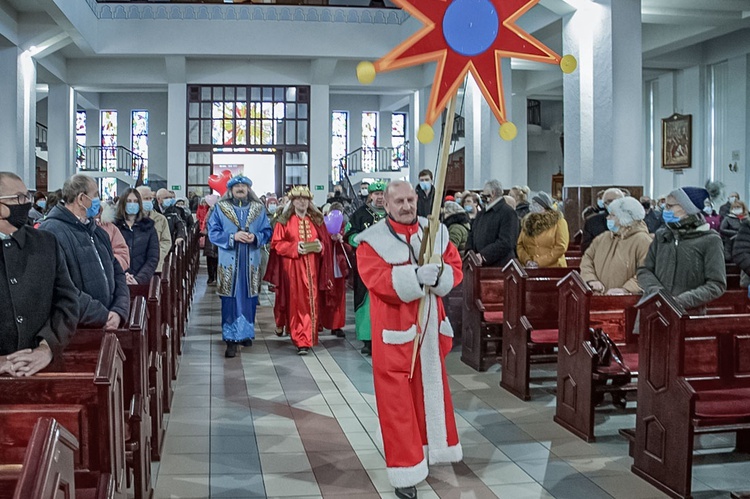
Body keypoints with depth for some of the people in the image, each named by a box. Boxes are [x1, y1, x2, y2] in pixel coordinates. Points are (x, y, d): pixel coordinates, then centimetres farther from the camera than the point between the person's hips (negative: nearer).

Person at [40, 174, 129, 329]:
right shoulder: (52, 233, -14)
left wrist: (119, 312, -5)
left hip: (106, 328, 7)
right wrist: (104, 317, -18)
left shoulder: (98, 233, 15)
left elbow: (117, 274, 13)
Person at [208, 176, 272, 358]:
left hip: (251, 262, 2)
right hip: (229, 262, -2)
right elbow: (213, 232, -2)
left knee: (249, 299, 8)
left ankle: (246, 333, 24)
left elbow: (267, 232, 8)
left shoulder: (258, 209, 8)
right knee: (230, 300, -4)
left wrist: (255, 237, -13)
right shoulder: (220, 208, 3)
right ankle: (231, 340, -1)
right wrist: (233, 237, -16)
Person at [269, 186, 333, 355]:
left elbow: (326, 241, 14)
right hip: (293, 268, -3)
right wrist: (295, 247, -15)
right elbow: (277, 244, -2)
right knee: (297, 303, -4)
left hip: (312, 268, 3)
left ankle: (308, 337, 16)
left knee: (312, 302, 4)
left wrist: (320, 246, -8)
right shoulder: (284, 221, 1)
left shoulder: (317, 220, 10)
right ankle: (301, 341, -2)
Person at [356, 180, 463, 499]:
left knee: (433, 388, 17)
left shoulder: (435, 231, 6)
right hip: (395, 329, -5)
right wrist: (415, 276, -32)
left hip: (430, 325, 5)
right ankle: (406, 470, 8)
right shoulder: (373, 240, -9)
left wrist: (438, 274, -19)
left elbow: (456, 268, 3)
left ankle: (432, 449, 36)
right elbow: (377, 279, -21)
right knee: (398, 398, -1)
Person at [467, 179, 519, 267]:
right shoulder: (481, 213, 19)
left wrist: (484, 255, -22)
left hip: (499, 266, -7)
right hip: (479, 265, 7)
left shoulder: (508, 213, -7)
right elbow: (472, 236, 21)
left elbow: (505, 243, -17)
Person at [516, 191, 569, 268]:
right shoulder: (527, 221, 14)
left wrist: (539, 263, -14)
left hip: (553, 269, -3)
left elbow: (561, 247, -8)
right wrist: (527, 260, -8)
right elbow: (519, 245, 11)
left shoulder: (558, 221, 1)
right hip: (531, 270, 3)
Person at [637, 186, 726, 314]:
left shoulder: (709, 240, -2)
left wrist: (681, 301, -18)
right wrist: (657, 292, -12)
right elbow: (644, 270, 8)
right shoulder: (661, 236, 10)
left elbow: (716, 285, -6)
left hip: (689, 314, -3)